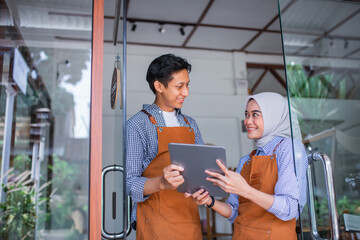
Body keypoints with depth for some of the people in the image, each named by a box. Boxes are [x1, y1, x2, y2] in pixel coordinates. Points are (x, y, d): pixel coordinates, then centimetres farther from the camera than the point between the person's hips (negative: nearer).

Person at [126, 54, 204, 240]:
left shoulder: (190, 124, 12)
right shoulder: (137, 124, -8)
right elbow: (130, 183, -13)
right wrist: (161, 183, -31)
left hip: (190, 221, 6)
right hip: (156, 223, -5)